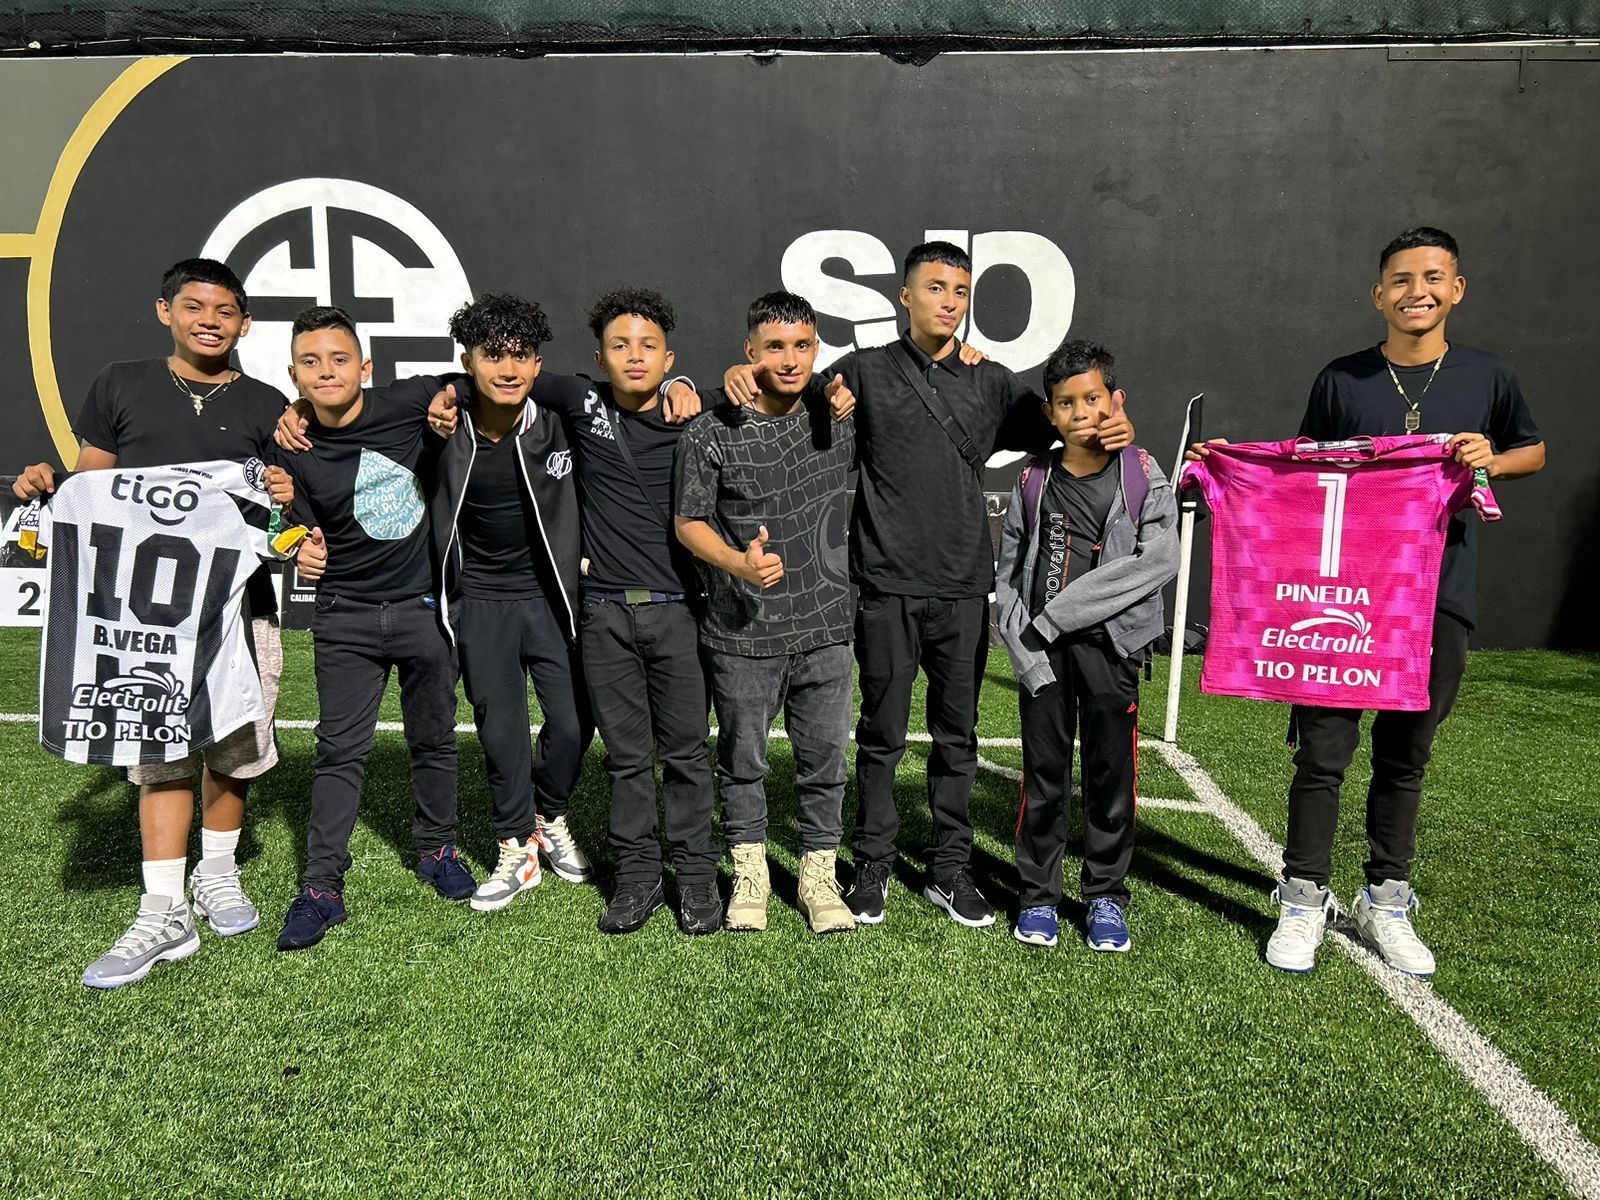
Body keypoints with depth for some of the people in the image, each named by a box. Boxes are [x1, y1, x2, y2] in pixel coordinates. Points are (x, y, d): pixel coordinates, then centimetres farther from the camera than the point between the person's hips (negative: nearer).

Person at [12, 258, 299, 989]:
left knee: (234, 744, 7)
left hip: (240, 600, 1)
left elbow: (283, 518, 10)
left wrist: (285, 502, -12)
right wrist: (47, 485, -7)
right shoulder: (120, 388, 9)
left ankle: (216, 873, 28)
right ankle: (164, 914, 5)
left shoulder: (265, 406, 8)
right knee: (160, 750, 0)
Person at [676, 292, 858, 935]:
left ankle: (819, 877, 28)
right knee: (743, 759, 11)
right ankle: (750, 875, 31)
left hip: (824, 626, 3)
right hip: (742, 633, -2)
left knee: (824, 757, 10)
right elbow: (690, 522, -4)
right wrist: (740, 562, -21)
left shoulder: (840, 414, 3)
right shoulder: (712, 430, -7)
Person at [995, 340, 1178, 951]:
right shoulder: (1034, 481, 5)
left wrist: (1057, 614, -16)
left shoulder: (1142, 477, 0)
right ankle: (1039, 895, 20)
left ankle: (1107, 897, 22)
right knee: (1044, 775, 6)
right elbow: (1008, 575, 5)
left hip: (1110, 645, -1)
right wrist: (1029, 652, -9)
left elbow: (1159, 561, -14)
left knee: (1111, 775, 6)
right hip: (1041, 650, 1)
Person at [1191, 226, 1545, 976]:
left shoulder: (1487, 377, 3)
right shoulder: (1342, 380, 1)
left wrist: (1492, 461, -5)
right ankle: (1303, 900, 11)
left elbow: (1533, 451, 17)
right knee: (1323, 751, -2)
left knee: (1406, 756, 12)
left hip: (1439, 598, 1)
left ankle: (1386, 901, 27)